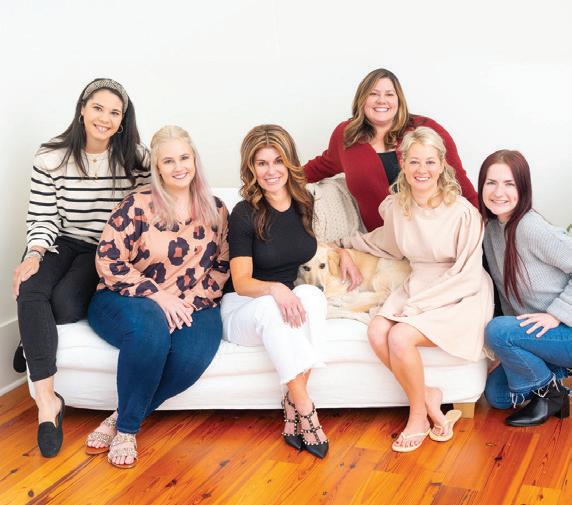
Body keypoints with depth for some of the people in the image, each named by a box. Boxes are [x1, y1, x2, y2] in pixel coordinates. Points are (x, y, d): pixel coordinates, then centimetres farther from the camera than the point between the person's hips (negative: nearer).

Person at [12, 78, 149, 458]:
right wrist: (35, 254, -20)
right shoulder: (51, 157, -3)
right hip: (64, 243, 2)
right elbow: (43, 217, -2)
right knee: (29, 290, -29)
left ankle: (34, 340, 8)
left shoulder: (137, 159, -5)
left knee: (64, 302, -29)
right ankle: (47, 400, -29)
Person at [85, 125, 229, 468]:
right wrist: (157, 295, -18)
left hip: (193, 307, 3)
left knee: (193, 355, -32)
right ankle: (126, 428, -18)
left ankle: (122, 419, -10)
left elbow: (222, 265, 10)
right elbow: (108, 262, -10)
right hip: (127, 302, -3)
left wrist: (190, 302, -7)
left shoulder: (215, 211, 8)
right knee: (151, 327, -39)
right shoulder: (137, 205, -5)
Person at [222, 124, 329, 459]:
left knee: (312, 295, -31)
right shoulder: (245, 214, -13)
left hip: (287, 304, 4)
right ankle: (305, 408, -33)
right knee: (270, 308, -39)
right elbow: (242, 282, -17)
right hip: (243, 307, -4)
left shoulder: (304, 204, 2)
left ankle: (293, 406, -28)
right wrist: (275, 289, -35)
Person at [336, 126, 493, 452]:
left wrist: (417, 305, -20)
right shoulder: (396, 206, 1)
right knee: (377, 332, -22)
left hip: (460, 299, -5)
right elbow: (383, 242, 25)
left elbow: (467, 276, -15)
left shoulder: (463, 212, -16)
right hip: (418, 288, 6)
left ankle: (418, 414, -2)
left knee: (400, 337, -27)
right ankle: (429, 397, -3)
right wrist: (347, 247, 16)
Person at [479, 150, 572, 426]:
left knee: (496, 330, -27)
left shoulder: (530, 228, -24)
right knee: (495, 395, 6)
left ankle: (548, 392, -5)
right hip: (536, 332, 8)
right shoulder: (491, 228, 2)